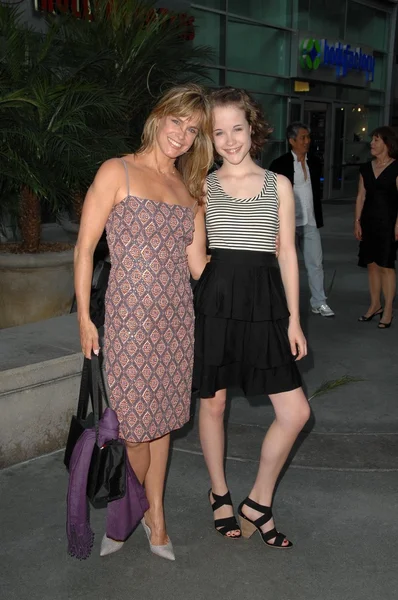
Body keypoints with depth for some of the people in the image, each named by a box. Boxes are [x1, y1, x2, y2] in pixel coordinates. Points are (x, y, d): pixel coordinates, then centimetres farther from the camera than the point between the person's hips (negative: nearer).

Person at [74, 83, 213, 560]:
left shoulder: (187, 189, 13)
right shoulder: (118, 172, -3)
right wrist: (83, 316, -8)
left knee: (161, 417, 12)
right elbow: (85, 248, -5)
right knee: (134, 420, 1)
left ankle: (155, 515, 28)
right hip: (130, 313, -5)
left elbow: (196, 262, 13)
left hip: (175, 315, 5)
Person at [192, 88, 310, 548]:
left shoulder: (279, 185, 9)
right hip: (216, 300, -1)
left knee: (295, 413, -2)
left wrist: (293, 318, 4)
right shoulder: (202, 187, 7)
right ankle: (219, 494, 34)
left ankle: (258, 502, 19)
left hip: (265, 302, 1)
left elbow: (287, 253, 8)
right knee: (213, 404, 9)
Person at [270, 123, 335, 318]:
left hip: (310, 223, 4)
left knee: (315, 262, 4)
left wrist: (318, 217, 13)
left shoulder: (314, 163, 10)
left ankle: (318, 303, 13)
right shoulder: (280, 164, -6)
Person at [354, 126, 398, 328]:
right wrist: (357, 221, 6)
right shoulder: (366, 168, 10)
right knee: (371, 264, 10)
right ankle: (375, 305, 22)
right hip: (369, 222, 5)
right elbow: (361, 196, 11)